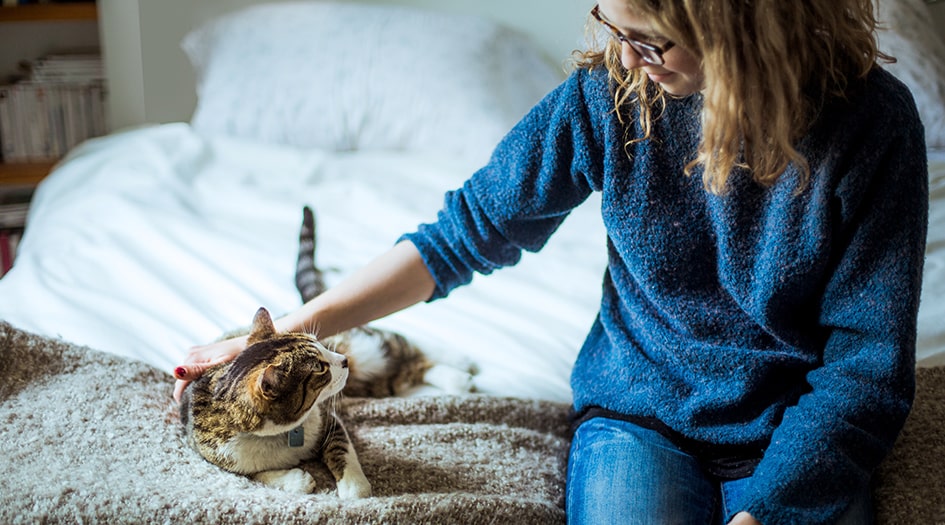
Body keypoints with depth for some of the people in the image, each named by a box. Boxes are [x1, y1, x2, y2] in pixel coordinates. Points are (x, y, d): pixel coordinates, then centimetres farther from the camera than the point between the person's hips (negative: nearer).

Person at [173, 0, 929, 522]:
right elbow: (468, 230, 0)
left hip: (797, 443, 0)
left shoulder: (871, 121, -14)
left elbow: (867, 366, -11)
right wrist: (279, 335, -4)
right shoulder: (612, 92, -8)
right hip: (639, 415, 1)